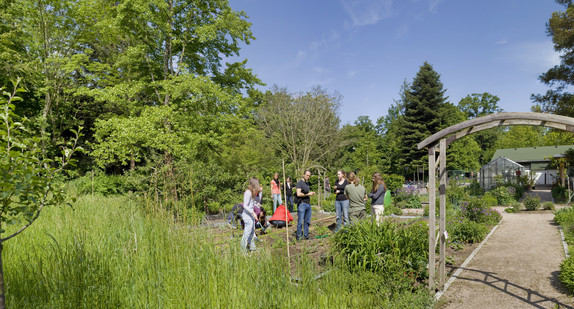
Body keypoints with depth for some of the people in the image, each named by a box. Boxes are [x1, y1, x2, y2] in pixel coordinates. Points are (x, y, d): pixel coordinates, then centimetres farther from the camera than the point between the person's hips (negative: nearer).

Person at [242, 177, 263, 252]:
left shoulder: (253, 192, 7)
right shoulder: (248, 192, -21)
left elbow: (258, 200, 18)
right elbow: (245, 206, -22)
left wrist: (260, 191, 8)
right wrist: (253, 213, -25)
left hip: (251, 214, 10)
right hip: (247, 215, -10)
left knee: (252, 231, 17)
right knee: (247, 232, -3)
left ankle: (251, 246, 28)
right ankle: (243, 247, 7)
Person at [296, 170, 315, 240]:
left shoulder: (307, 183, 18)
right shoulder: (300, 183, -8)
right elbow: (298, 194, -19)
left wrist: (312, 193, 10)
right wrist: (308, 194, -13)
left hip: (308, 204, 8)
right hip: (302, 204, -8)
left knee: (307, 221, 11)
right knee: (300, 222, -5)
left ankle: (306, 235, 19)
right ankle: (299, 237, 3)